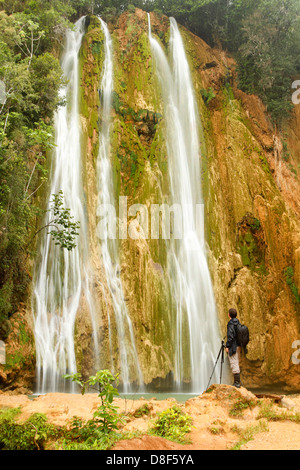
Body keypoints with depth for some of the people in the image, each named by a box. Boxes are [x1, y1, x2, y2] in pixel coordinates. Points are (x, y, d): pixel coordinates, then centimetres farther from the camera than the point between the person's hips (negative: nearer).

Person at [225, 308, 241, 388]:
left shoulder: (231, 323, -15)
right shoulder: (238, 323, 11)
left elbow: (230, 336, -20)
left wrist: (227, 346, -15)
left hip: (233, 346, -9)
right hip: (238, 346, 9)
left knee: (234, 364, -6)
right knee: (236, 364, 15)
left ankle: (237, 383, -6)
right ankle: (237, 382, 20)